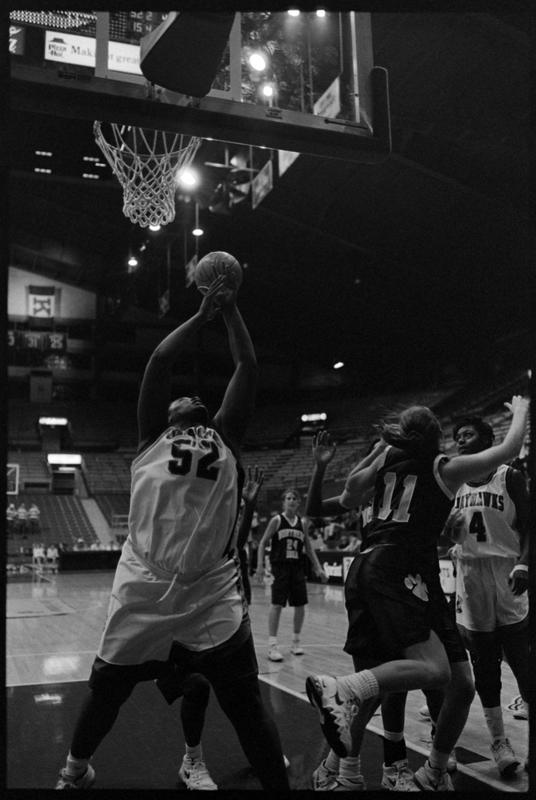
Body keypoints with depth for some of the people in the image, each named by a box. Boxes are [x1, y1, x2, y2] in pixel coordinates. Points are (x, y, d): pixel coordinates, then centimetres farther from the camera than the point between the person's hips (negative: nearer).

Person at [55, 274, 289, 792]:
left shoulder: (226, 437, 14)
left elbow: (247, 368, 12)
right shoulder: (152, 436, 10)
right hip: (144, 590, 0)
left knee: (247, 707, 1)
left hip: (213, 596, 0)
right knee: (106, 691, 18)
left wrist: (230, 311, 16)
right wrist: (201, 315, 8)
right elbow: (159, 362, 1)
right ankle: (74, 771, 45)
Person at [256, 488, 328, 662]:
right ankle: (272, 644, -4)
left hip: (297, 568, 4)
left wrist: (318, 568, 9)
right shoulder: (277, 520, -2)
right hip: (279, 567, -4)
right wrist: (260, 566, -10)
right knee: (277, 604, -9)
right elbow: (263, 543, -1)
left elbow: (309, 548, 15)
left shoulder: (301, 523, 9)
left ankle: (296, 640, 22)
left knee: (300, 605, 6)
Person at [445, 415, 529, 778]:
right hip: (469, 576, 4)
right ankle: (499, 741, 20)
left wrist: (523, 565, -21)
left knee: (523, 663, -2)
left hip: (506, 576, -4)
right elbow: (447, 535, 15)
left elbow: (527, 527, -7)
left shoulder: (510, 477, -3)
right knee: (484, 667, 9)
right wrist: (446, 527, -7)